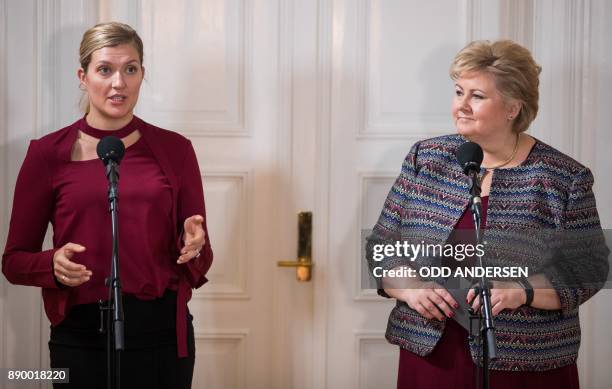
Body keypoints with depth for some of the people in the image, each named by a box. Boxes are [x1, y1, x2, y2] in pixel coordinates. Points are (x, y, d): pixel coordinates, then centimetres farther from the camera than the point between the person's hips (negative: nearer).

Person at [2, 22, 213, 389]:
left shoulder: (174, 149, 3)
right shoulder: (48, 153, -1)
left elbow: (200, 264, 7)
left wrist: (193, 249, -15)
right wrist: (53, 265, -17)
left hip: (161, 333, 1)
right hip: (81, 335, -1)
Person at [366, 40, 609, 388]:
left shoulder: (564, 178, -5)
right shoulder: (425, 159, 3)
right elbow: (381, 245, 6)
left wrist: (521, 291, -21)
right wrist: (409, 287, -13)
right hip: (430, 357, 3)